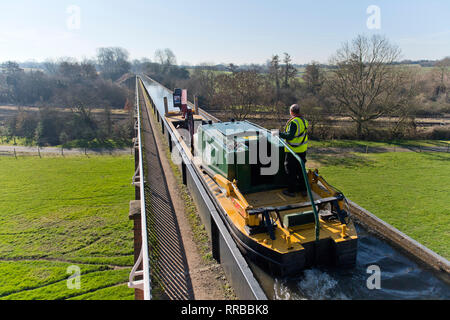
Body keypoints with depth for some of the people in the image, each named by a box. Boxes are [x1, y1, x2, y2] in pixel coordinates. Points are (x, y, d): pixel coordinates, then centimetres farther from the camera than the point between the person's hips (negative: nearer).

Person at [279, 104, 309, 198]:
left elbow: (290, 136, -24)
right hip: (302, 150, 8)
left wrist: (279, 134, -15)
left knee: (291, 171, 3)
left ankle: (291, 191, 10)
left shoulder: (294, 122, -19)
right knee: (301, 170, 17)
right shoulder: (304, 121, 8)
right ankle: (303, 190, 23)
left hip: (293, 151, -8)